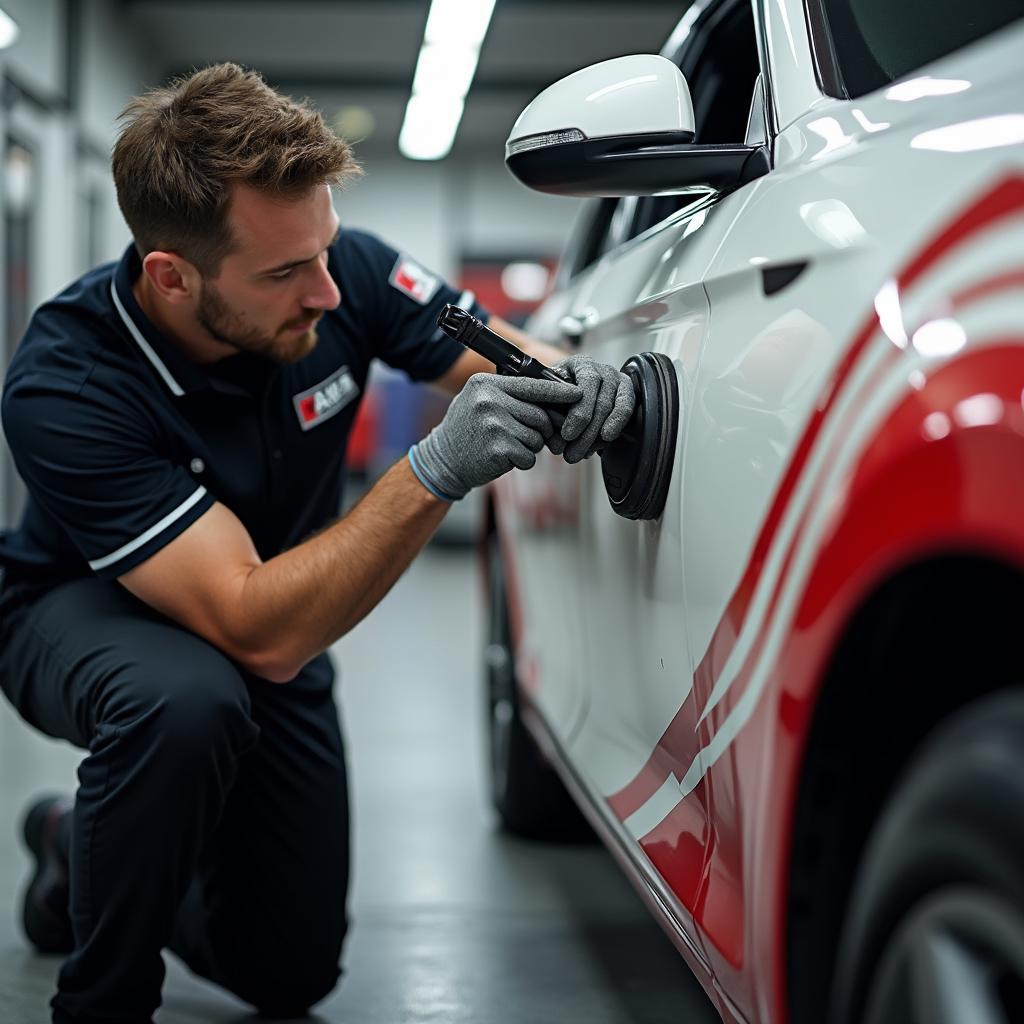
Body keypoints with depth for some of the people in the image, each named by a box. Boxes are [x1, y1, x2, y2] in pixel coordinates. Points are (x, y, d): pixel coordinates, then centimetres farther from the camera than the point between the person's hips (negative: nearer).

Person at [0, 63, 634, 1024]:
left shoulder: (341, 271, -24)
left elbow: (499, 356, -8)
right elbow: (264, 635, -42)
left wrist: (575, 382, -32)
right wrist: (435, 471, -52)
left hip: (274, 623, 5)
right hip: (87, 613, -4)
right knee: (187, 701, -42)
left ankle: (82, 850, 37)